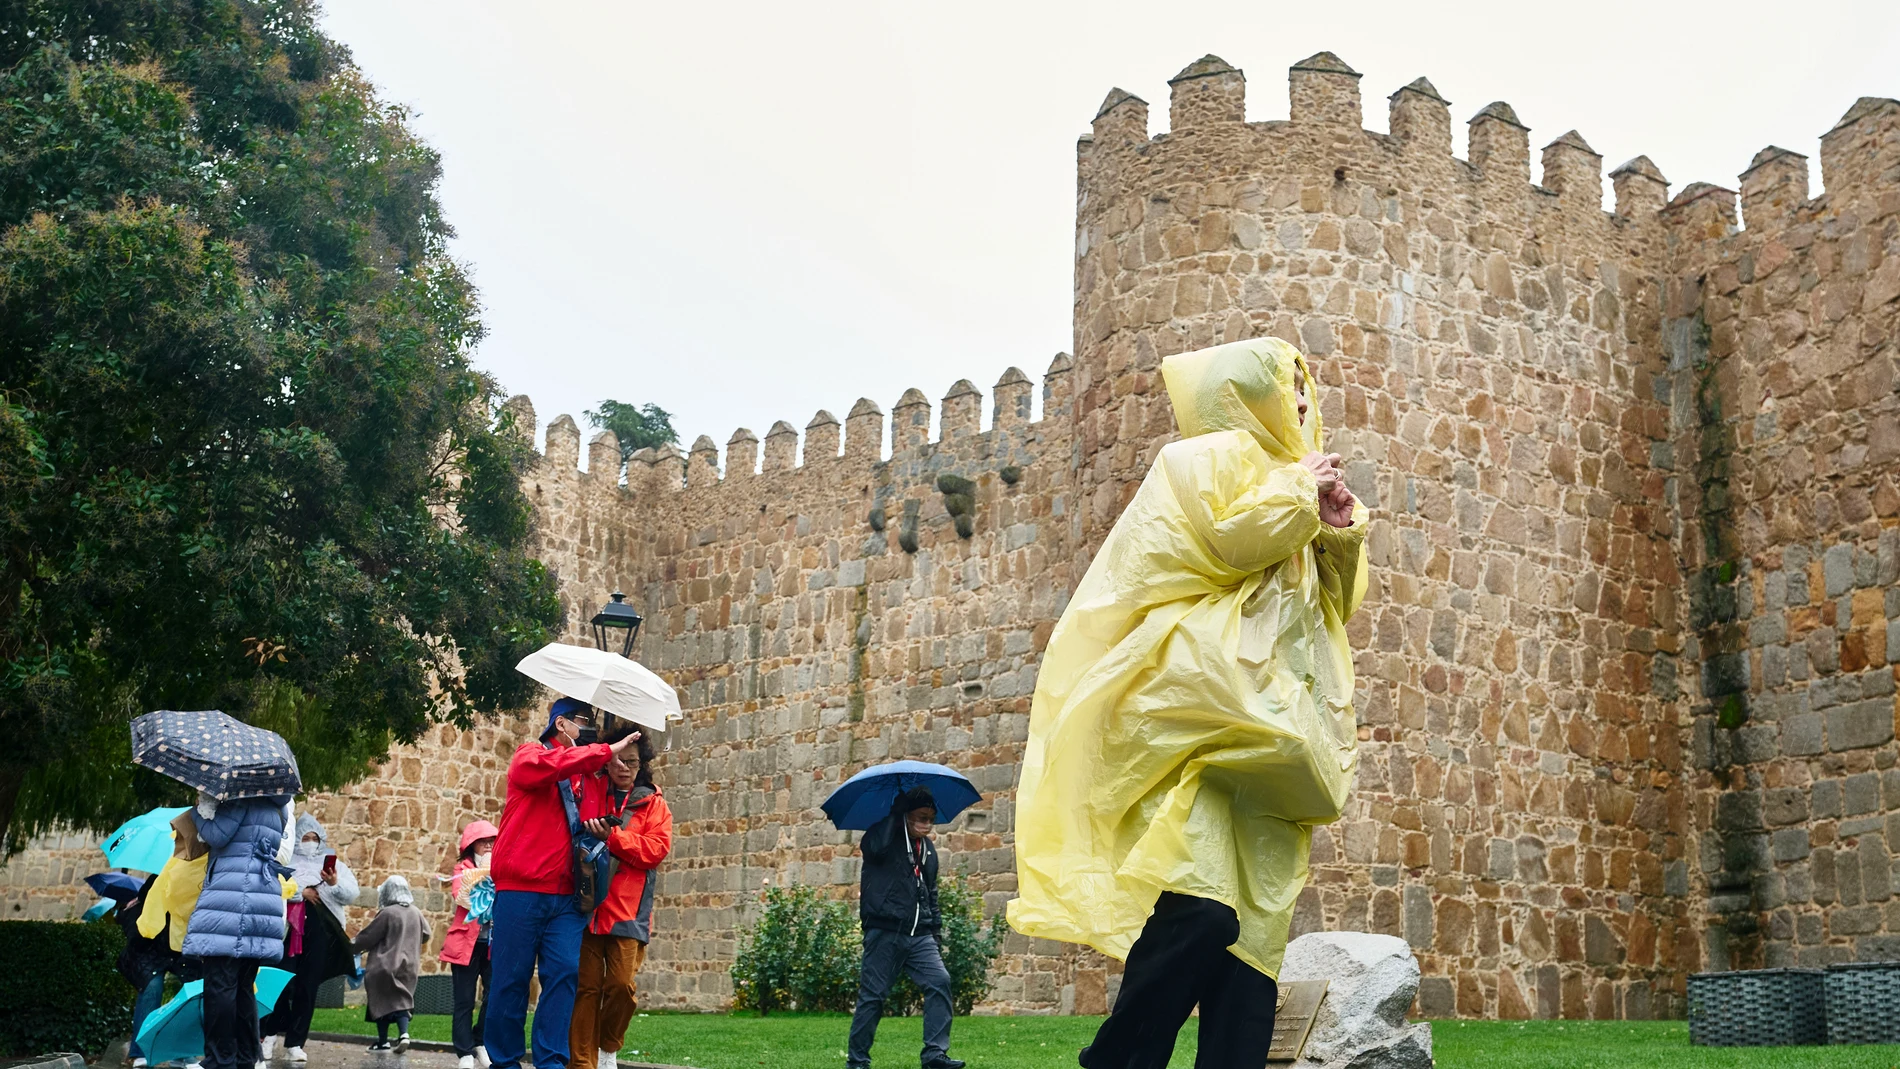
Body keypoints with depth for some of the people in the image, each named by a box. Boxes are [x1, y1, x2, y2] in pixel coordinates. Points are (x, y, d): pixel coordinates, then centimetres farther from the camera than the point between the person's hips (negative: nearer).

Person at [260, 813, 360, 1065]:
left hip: (320, 932, 2)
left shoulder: (334, 864, 15)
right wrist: (300, 891, -13)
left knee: (308, 986, 2)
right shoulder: (286, 862, 9)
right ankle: (271, 1034, 9)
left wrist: (335, 884, -16)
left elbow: (352, 894, 3)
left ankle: (295, 1042, 5)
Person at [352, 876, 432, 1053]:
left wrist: (353, 946, 9)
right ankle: (403, 1033, -11)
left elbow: (368, 936, -8)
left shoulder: (387, 913, -15)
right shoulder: (415, 913, 3)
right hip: (408, 965, 5)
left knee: (382, 1001, 6)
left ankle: (383, 1041, 10)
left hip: (385, 965, -5)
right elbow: (425, 935, 15)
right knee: (401, 1000, 9)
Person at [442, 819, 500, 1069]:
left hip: (494, 941, 2)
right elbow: (461, 896, -11)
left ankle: (479, 1042, 15)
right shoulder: (464, 867, 7)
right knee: (465, 1000, 0)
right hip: (467, 941, -2)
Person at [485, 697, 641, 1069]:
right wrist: (606, 751, -17)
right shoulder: (530, 755, 4)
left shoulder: (581, 777, 22)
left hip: (565, 898, 5)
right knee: (512, 978, -2)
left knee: (565, 972, -7)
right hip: (521, 889, -5)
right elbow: (551, 766, -19)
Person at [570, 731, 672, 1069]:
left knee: (620, 984, -9)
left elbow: (656, 849, -2)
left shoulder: (653, 804, 11)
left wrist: (612, 837, -13)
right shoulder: (586, 789, 13)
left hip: (627, 910, 0)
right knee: (586, 987, -3)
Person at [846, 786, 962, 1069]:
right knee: (872, 995, -1)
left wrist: (936, 933, 20)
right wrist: (896, 814, -19)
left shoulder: (928, 848, 17)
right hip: (885, 932, -6)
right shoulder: (884, 838, -4)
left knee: (940, 981, -12)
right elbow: (873, 847, -30)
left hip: (920, 934, 6)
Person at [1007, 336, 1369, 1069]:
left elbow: (1333, 600, 29)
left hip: (1267, 731, 8)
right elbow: (1220, 542, -11)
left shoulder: (1278, 476, 30)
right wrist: (1296, 495, 2)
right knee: (1200, 908, -22)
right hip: (1198, 714, -8)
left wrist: (1338, 528, 12)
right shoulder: (1204, 458, 7)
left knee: (1256, 927, 0)